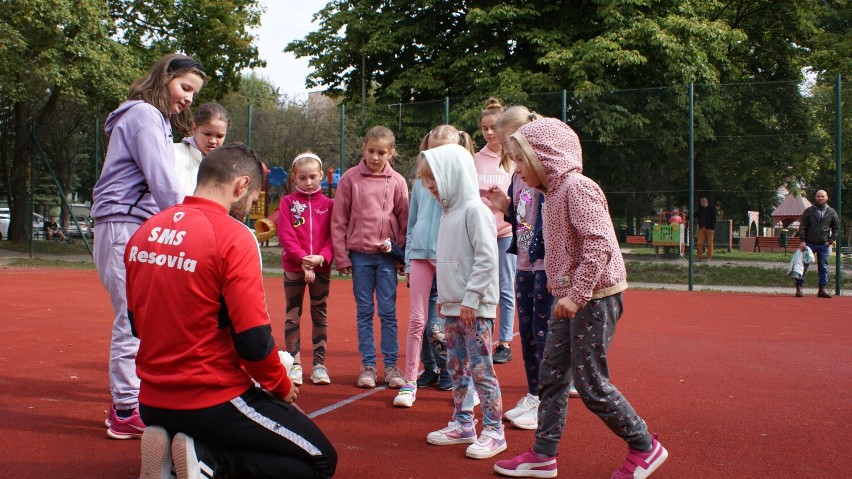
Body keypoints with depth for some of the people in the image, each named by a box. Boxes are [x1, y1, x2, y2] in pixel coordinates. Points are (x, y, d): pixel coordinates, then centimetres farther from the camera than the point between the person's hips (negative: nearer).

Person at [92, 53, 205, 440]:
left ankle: (126, 403, 19)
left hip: (141, 230, 10)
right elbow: (163, 183, -15)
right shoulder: (144, 114, -7)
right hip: (125, 227, -10)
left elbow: (161, 183, 14)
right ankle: (126, 413, 0)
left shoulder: (157, 120, 23)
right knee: (134, 321, -6)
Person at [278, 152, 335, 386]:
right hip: (294, 267, -1)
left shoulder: (328, 204, 3)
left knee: (320, 315, 7)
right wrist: (303, 259, -19)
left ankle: (319, 364, 15)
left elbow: (333, 236, -1)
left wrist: (321, 257, -18)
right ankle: (295, 364, 12)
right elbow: (285, 235, -7)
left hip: (321, 268, 1)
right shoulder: (288, 202, 1)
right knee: (293, 315, 4)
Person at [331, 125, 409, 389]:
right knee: (364, 311, 6)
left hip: (387, 255, 0)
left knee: (388, 311, 3)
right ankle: (368, 365, 13)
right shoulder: (350, 178, -1)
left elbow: (404, 221, 4)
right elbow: (339, 220, 1)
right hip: (359, 254, 0)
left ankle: (391, 365, 11)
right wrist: (342, 256, -2)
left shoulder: (397, 181, 1)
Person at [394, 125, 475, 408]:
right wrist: (408, 261, 13)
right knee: (417, 319, 2)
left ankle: (450, 372, 18)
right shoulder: (420, 182, 10)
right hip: (421, 254, 3)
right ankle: (410, 381, 9)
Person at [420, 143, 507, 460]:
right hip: (452, 305, 9)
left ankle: (493, 431, 3)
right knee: (456, 367, 14)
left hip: (475, 306, -9)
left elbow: (487, 258, -19)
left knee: (480, 369, -5)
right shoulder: (450, 211, 14)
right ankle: (462, 424, 25)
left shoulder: (474, 210, -14)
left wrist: (471, 297, -19)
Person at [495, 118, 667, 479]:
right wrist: (562, 289, 14)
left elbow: (600, 244, -26)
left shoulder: (576, 187, -17)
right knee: (551, 374, 10)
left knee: (590, 383, -3)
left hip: (594, 299, -10)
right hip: (571, 300, 10)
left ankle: (644, 447, 13)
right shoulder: (554, 192, 13)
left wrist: (576, 294, -27)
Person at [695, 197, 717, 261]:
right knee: (699, 243, 0)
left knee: (709, 243, 1)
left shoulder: (712, 208, -5)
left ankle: (709, 257, 9)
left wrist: (713, 228, -15)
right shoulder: (700, 209, 12)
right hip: (701, 228, 5)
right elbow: (696, 215, 23)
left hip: (709, 228, -5)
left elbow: (714, 219, -8)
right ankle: (700, 257, 8)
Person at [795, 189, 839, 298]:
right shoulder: (809, 211, 2)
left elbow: (836, 227, 13)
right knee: (803, 265, -3)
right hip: (809, 243, -2)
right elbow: (802, 227, 0)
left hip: (824, 245, 2)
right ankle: (799, 288, 3)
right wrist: (802, 241, -9)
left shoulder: (831, 212, 6)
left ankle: (822, 289, 12)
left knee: (823, 267, 5)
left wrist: (831, 240, 2)